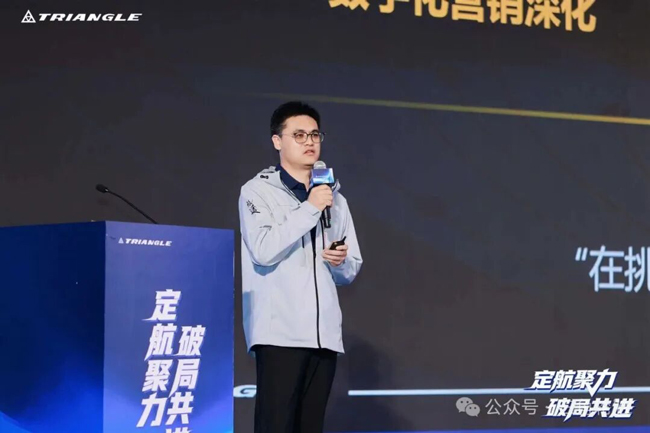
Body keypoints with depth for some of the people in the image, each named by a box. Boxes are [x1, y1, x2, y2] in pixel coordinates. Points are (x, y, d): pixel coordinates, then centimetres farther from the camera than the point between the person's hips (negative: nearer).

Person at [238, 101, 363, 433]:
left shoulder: (335, 199, 19)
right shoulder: (258, 191, 2)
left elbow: (351, 271, 22)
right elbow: (263, 250, -14)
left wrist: (341, 262, -1)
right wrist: (310, 208, -11)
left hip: (324, 333, 5)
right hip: (279, 332, -5)